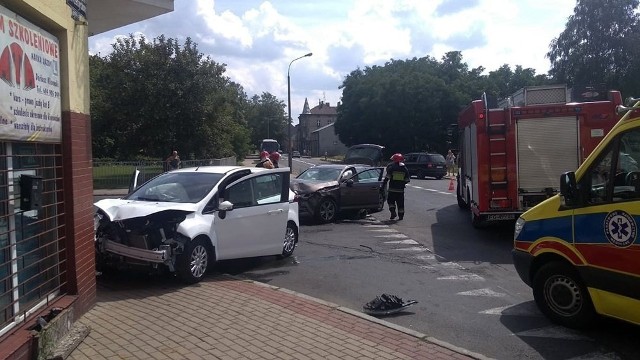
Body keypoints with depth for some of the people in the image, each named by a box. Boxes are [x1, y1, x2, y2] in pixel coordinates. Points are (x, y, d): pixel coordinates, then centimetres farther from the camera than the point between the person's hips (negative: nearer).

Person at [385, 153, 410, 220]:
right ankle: (401, 216, 12)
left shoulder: (391, 167, -6)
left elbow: (387, 177, -9)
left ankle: (393, 212, -9)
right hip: (401, 189, 3)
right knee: (400, 203, 9)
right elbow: (407, 179, 7)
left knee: (391, 201, 9)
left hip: (392, 189, -3)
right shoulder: (405, 169, 6)